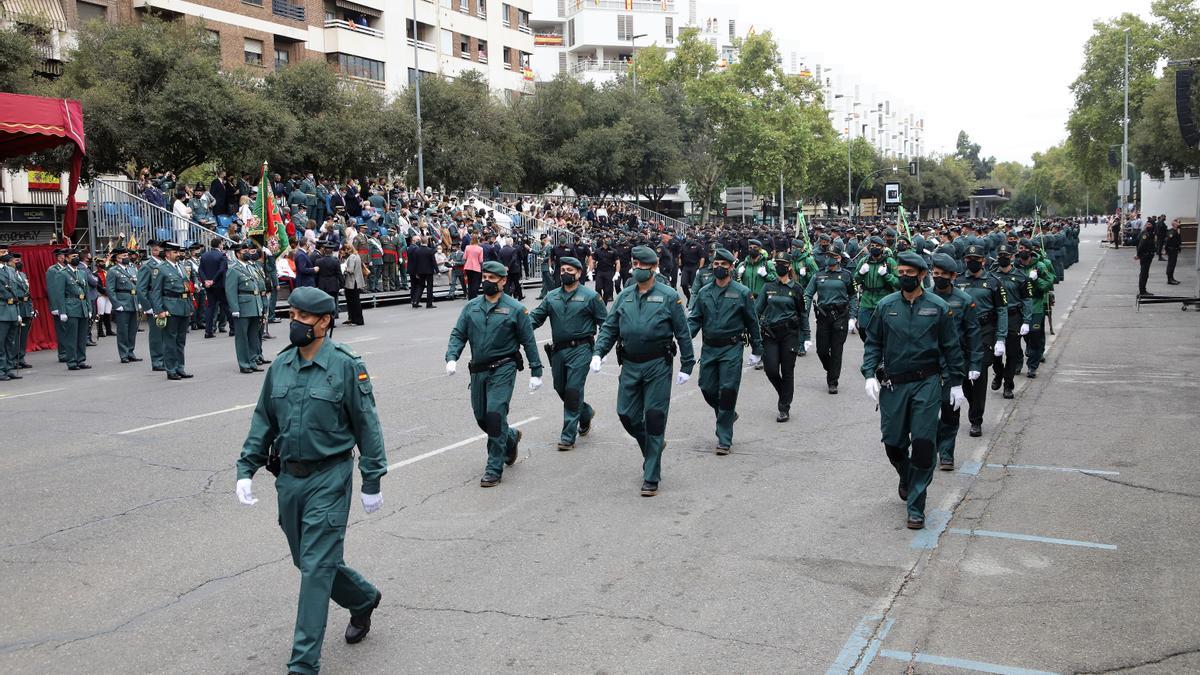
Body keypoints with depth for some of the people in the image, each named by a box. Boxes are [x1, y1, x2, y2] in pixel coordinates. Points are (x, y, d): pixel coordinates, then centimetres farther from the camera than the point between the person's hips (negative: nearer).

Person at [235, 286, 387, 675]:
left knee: (317, 568, -5)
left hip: (328, 478, -6)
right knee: (307, 562, 17)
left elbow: (367, 425, -7)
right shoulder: (280, 366, 6)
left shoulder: (346, 365, -10)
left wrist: (372, 483, -7)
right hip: (288, 478, 6)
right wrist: (246, 469, 4)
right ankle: (363, 599, 43)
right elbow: (263, 421, 13)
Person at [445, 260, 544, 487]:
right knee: (481, 418, 11)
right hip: (478, 371, 5)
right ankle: (511, 437, 42)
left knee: (495, 415, -13)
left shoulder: (515, 309, -3)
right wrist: (452, 357, -12)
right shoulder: (471, 307, 7)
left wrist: (536, 372, 0)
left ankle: (494, 470, -4)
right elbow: (458, 334, 6)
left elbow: (528, 341, 1)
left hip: (503, 370, -5)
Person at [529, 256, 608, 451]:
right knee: (561, 389, 14)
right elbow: (536, 316, 8)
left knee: (573, 390, -9)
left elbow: (604, 322, 1)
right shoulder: (552, 296, 10)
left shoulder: (590, 296, -2)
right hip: (558, 350, 6)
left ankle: (568, 437, -3)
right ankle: (586, 413, 41)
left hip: (580, 349, -5)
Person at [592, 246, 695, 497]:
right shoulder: (624, 296, 8)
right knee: (626, 414, 4)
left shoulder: (669, 296, -4)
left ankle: (651, 478, 5)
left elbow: (682, 333, -1)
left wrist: (686, 366, -2)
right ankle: (653, 444, 34)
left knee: (654, 417, -2)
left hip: (658, 366, -4)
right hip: (630, 366, 4)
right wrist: (598, 353, -6)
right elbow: (609, 328, 9)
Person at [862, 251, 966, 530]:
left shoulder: (938, 307, 0)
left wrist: (956, 384, 5)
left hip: (927, 383, -2)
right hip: (893, 384, 2)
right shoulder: (886, 306, 4)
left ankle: (915, 507, 2)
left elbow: (951, 347, 6)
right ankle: (906, 479, 41)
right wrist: (870, 374, -3)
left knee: (923, 442, -6)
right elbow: (873, 342, 9)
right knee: (893, 442, 7)